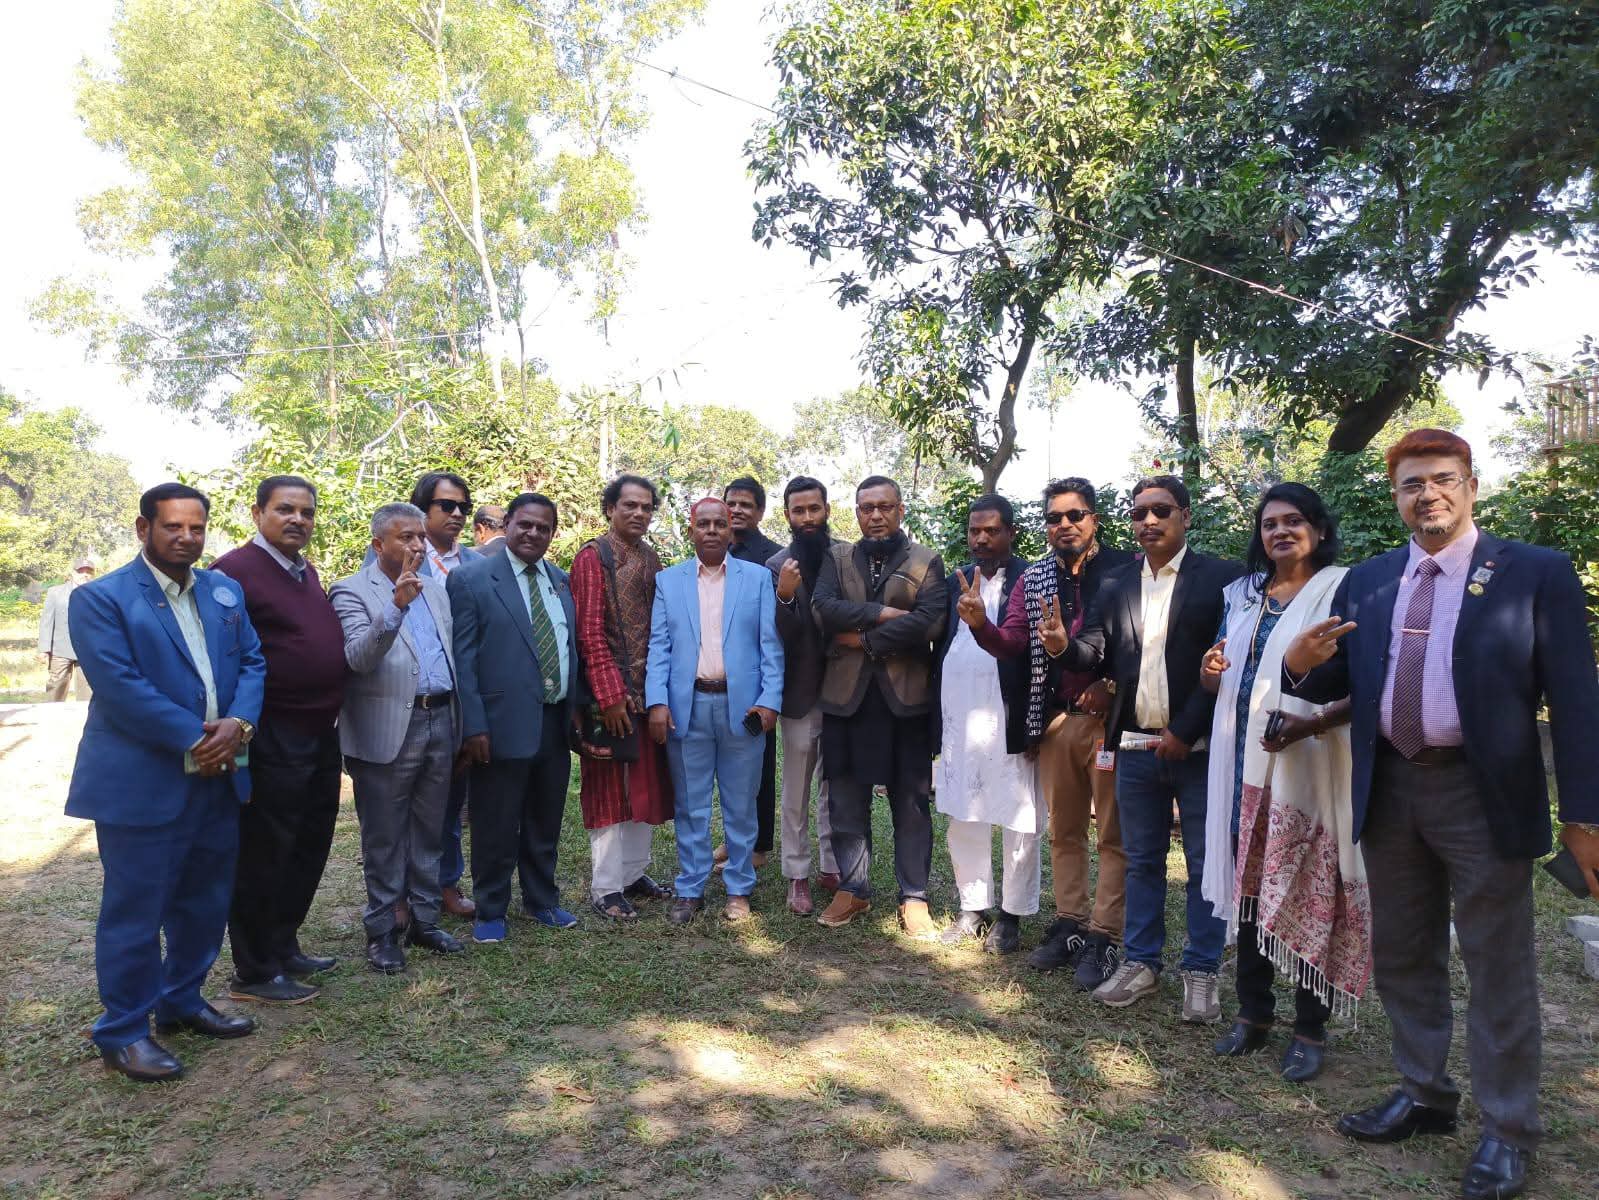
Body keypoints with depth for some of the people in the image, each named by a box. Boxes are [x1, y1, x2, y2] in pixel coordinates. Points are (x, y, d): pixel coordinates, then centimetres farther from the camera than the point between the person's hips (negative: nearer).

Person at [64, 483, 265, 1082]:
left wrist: (236, 725, -13)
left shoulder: (225, 591, 10)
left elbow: (252, 662, 5)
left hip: (218, 778, 6)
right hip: (142, 783, -6)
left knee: (205, 903, 17)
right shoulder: (100, 598, -9)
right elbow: (120, 687, -18)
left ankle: (182, 1002, 34)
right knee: (134, 912, 4)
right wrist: (195, 739, -19)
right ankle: (123, 1032, 19)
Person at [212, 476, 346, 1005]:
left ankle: (284, 948, 34)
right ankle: (254, 973, 19)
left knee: (308, 851, 18)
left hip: (321, 737, 9)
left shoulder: (305, 572, 13)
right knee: (263, 857, 5)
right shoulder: (235, 571, -14)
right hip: (273, 743, -9)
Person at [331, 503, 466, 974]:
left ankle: (423, 921, 26)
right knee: (384, 839, 6)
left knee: (428, 833, 14)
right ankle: (382, 931, 18)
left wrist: (459, 721, 11)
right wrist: (396, 606, -33)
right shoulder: (352, 592, -6)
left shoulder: (436, 590, 13)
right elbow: (359, 658, -20)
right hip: (388, 729, -5)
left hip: (440, 723, 6)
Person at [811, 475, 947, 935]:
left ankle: (913, 898, 18)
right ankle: (852, 889, 25)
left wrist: (865, 639, -11)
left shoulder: (927, 562, 3)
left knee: (911, 802, 6)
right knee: (846, 801, 9)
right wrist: (886, 612, -15)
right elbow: (824, 609, -8)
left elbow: (930, 621, -13)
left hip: (906, 696, -2)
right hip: (846, 695, 2)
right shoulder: (837, 559, 10)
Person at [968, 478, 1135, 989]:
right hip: (1055, 719, 5)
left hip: (1110, 716, -5)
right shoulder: (1034, 578, 10)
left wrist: (1113, 688, -15)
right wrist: (981, 625, -16)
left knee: (1113, 833, 2)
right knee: (1063, 830, 13)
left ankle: (1103, 938, 11)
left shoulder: (1125, 569, -5)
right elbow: (1014, 644, 3)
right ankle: (1070, 925, 25)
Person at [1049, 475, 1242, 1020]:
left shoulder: (1223, 578, -5)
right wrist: (1064, 646, -20)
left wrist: (1185, 732, -15)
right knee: (1141, 861, 14)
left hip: (1198, 747, -4)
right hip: (1135, 749, 4)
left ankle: (1201, 972, 21)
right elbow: (1098, 658, 3)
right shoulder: (1116, 589, 10)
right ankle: (1140, 963, 26)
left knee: (1205, 865, 7)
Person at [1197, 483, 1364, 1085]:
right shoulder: (1242, 594, 13)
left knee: (1308, 892, 2)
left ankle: (1310, 1029, 17)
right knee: (1249, 885, 11)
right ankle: (1253, 1012, 25)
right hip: (1245, 761, 5)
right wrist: (1211, 671, -5)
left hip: (1308, 765, -5)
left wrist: (1308, 725, -25)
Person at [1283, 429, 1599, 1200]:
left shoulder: (1536, 574, -4)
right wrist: (1300, 665, -14)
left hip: (1483, 795, -4)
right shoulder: (1365, 583, 6)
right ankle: (1423, 1096, 37)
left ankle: (1507, 1132, 26)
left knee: (1497, 969, 8)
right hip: (1389, 791, 4)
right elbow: (1333, 686, 10)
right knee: (1401, 958, 17)